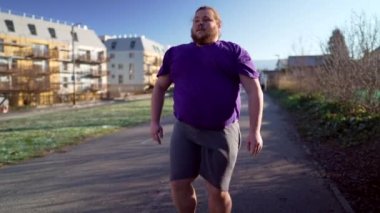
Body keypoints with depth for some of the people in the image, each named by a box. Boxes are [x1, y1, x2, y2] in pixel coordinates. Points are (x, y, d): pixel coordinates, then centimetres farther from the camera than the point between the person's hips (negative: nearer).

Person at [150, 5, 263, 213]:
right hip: (184, 130, 3)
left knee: (217, 191, 1)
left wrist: (255, 131, -13)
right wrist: (155, 121, 5)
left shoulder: (234, 52, 0)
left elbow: (254, 90, -5)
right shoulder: (175, 53, 10)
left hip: (221, 132, -2)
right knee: (179, 185, 2)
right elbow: (160, 87, 15)